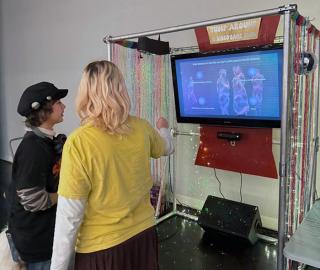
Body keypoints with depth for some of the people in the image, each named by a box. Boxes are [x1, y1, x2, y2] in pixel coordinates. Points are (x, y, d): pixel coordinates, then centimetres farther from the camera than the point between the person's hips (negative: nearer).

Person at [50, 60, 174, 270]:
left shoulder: (78, 142, -23)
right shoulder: (142, 129, -9)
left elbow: (70, 215, -19)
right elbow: (167, 148, 14)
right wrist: (164, 128, 36)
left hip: (101, 245, -4)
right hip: (143, 232, 4)